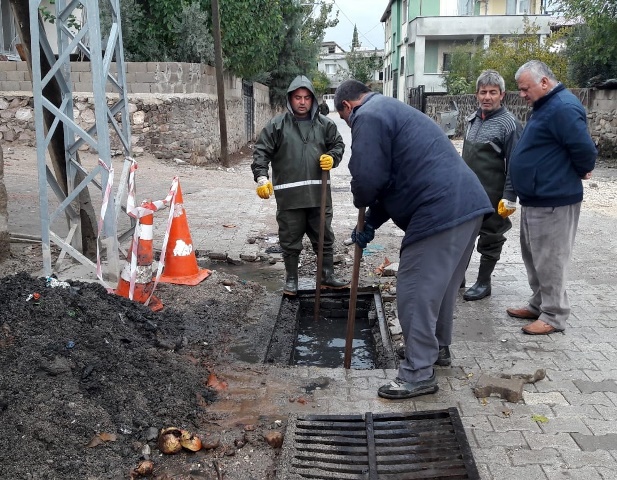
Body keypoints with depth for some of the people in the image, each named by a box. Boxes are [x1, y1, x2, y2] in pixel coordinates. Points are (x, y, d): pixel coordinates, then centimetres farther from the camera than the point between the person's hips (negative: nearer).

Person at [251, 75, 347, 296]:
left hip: (319, 193, 2)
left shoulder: (325, 124, 7)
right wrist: (261, 177, -16)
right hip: (289, 195, -2)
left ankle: (327, 275, 27)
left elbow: (338, 144, 17)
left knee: (324, 238, 12)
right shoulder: (277, 125, 0)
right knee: (290, 241, 8)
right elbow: (261, 152, -2)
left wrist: (332, 157, -6)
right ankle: (291, 279, 23)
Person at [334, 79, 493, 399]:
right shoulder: (392, 110, 27)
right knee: (442, 284, 23)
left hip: (439, 213, -10)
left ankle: (419, 374, 5)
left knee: (416, 293, -2)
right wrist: (371, 223, 22)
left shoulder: (368, 116, -5)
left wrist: (362, 204, 6)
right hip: (468, 205, 10)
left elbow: (368, 177, -17)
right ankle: (438, 347, 39)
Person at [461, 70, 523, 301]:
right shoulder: (473, 118, 8)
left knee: (489, 239, 8)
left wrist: (509, 198, -19)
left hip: (492, 196, -7)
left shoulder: (509, 124, -14)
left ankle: (483, 282, 21)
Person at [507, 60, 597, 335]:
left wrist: (582, 172, -5)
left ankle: (554, 316, 10)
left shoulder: (563, 108, -19)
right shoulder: (545, 106, 14)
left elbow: (584, 148, -23)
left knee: (549, 261, -2)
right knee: (534, 258, 17)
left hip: (553, 202, -10)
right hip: (535, 199, 10)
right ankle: (539, 305, 29)